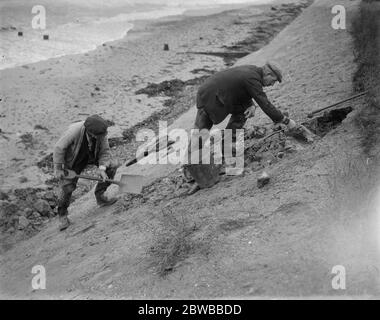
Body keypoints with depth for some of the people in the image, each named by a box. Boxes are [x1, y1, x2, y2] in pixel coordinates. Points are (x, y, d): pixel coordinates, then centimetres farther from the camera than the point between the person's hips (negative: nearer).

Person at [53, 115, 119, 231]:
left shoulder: (101, 133, -28)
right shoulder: (74, 130, -39)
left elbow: (105, 152, -16)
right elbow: (59, 148, -28)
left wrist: (101, 168, -31)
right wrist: (58, 169, -22)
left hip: (92, 156, 4)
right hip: (73, 160, -4)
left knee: (112, 165, -11)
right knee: (66, 186, -9)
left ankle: (100, 196, 3)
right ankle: (62, 215, 15)